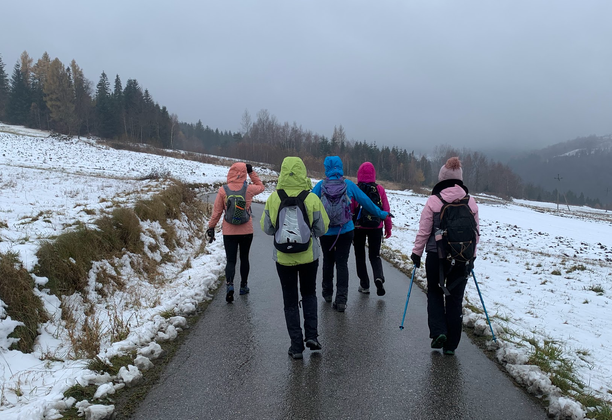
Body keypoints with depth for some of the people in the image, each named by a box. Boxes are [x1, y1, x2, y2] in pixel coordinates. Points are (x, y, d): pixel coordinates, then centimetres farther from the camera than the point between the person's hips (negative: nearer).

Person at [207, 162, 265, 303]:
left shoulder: (223, 190, -9)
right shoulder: (249, 189, -8)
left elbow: (216, 212, -3)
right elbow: (261, 186, 16)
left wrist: (211, 227, 7)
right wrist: (251, 172, 14)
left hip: (229, 232, -1)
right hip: (246, 232, 1)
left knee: (231, 260, 5)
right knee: (244, 258, 17)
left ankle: (229, 284, -17)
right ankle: (243, 286, 27)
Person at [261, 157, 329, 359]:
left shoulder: (273, 199, -10)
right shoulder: (312, 199, -13)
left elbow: (267, 228, -1)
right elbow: (322, 228, -5)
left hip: (283, 258, 0)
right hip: (309, 256, 0)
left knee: (290, 301, 12)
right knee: (309, 293, 23)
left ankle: (296, 345, 15)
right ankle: (311, 335, 14)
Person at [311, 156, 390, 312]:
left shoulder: (320, 185, -8)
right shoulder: (349, 185, -5)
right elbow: (366, 201, 3)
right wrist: (381, 214, 17)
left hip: (326, 232, 0)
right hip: (346, 231, 0)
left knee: (328, 261, 19)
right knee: (342, 263, 6)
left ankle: (327, 293, 34)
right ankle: (341, 299, 2)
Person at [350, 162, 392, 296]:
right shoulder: (380, 189, -5)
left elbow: (350, 209, -7)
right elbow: (386, 210, -1)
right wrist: (388, 228, 10)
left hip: (358, 227, -1)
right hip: (376, 228, 1)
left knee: (360, 256, 14)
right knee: (375, 255, 13)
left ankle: (364, 285, 17)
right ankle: (378, 278, -12)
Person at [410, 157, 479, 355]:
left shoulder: (434, 201, -9)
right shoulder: (471, 202, 1)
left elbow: (424, 231, -7)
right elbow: (475, 232, 7)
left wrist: (417, 252, 5)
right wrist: (472, 256, 19)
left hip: (437, 256, -2)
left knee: (435, 293, 19)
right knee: (455, 298, 12)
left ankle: (439, 332, 4)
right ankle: (451, 344, 19)